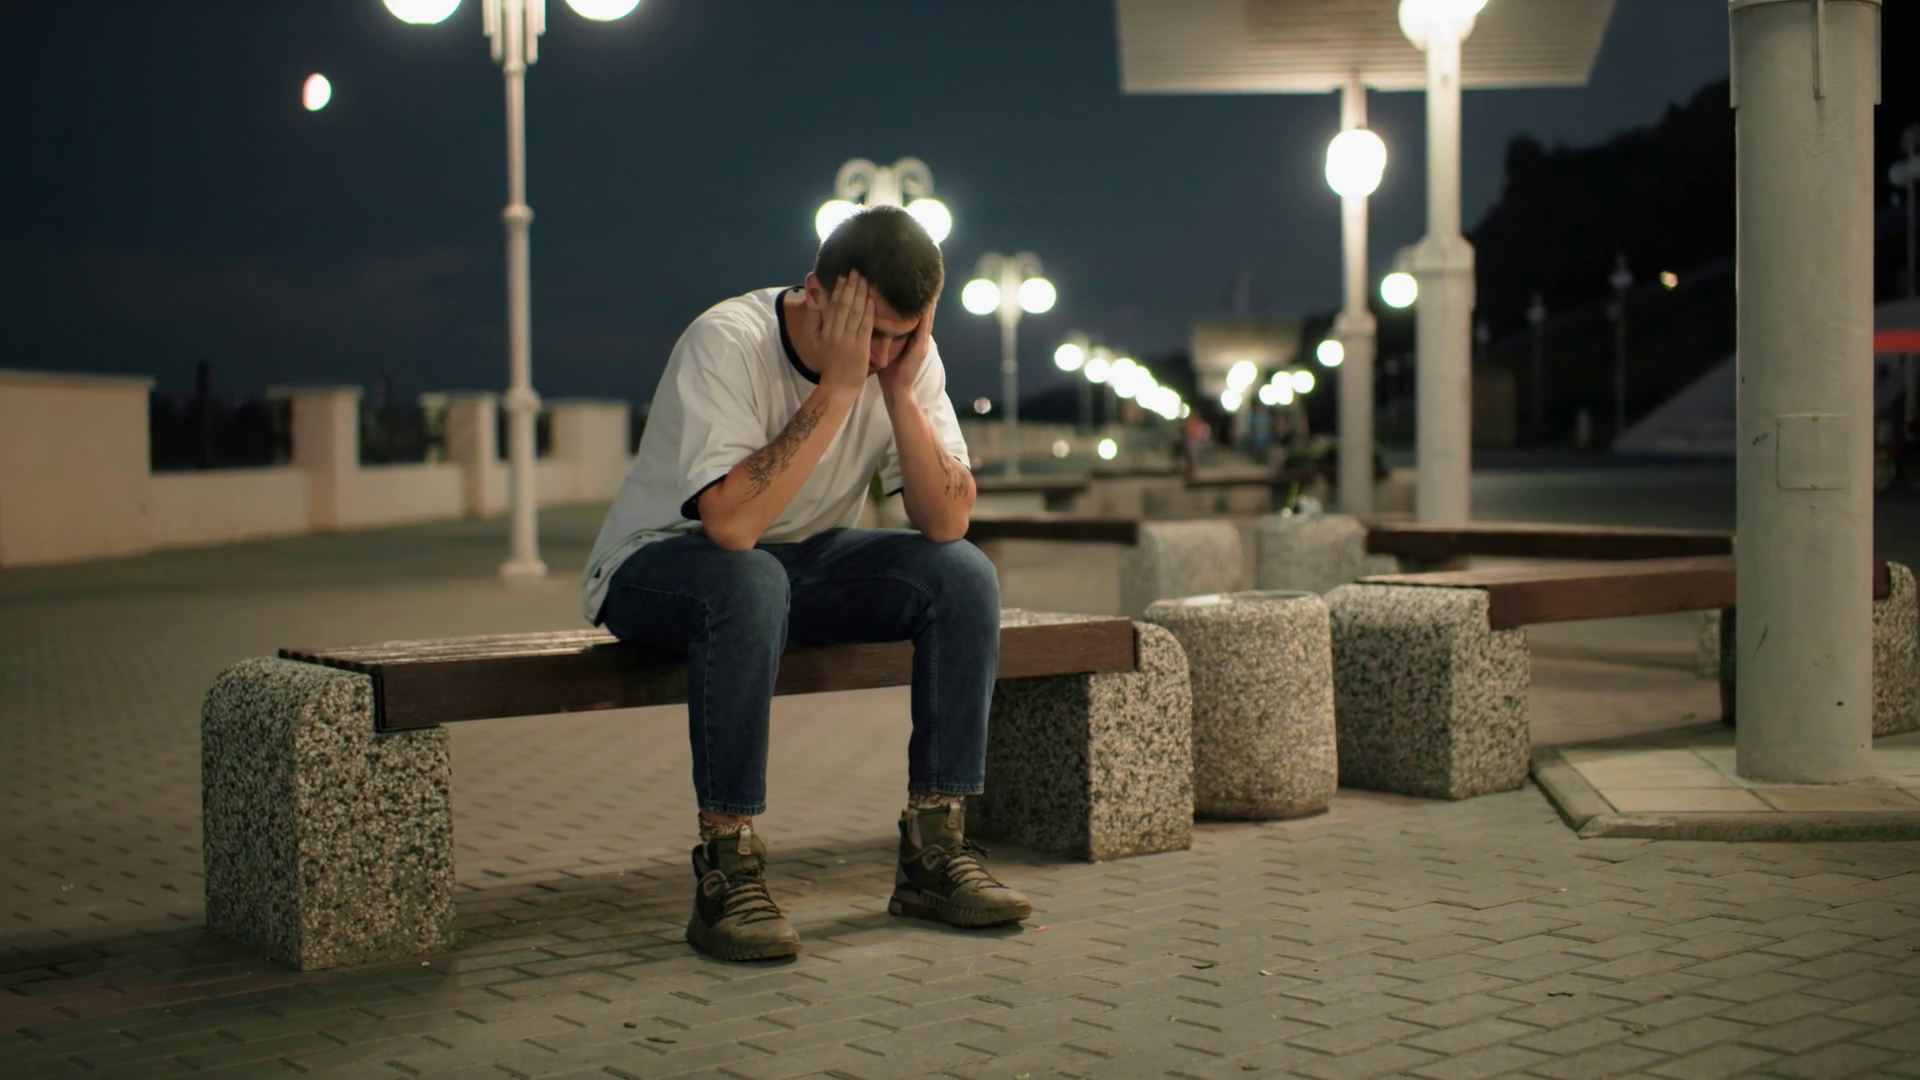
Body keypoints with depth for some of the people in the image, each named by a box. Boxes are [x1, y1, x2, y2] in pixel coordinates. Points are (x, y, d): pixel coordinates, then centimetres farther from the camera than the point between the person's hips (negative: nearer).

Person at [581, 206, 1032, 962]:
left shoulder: (909, 358, -11)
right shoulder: (728, 342, -28)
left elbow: (946, 522, -18)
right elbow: (732, 524, -40)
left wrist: (899, 390, -28)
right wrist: (837, 388, -37)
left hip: (808, 559, 5)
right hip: (657, 567, -5)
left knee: (963, 575, -18)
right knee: (749, 583, -39)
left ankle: (935, 851, -11)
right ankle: (727, 873, -29)